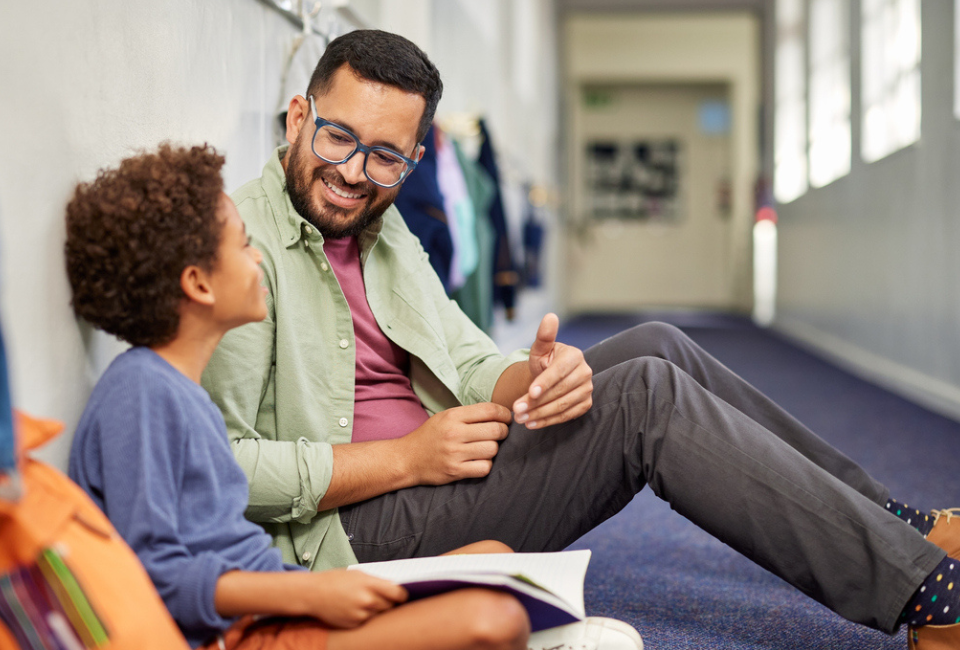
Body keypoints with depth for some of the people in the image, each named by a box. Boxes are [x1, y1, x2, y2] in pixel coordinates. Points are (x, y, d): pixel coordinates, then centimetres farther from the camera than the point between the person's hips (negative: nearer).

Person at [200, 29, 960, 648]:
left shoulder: (383, 231, 14)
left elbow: (472, 365, 9)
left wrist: (532, 377, -15)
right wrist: (407, 459, -20)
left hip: (431, 471, 9)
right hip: (349, 529, -9)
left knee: (658, 348, 3)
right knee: (647, 397, -18)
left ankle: (886, 519, 13)